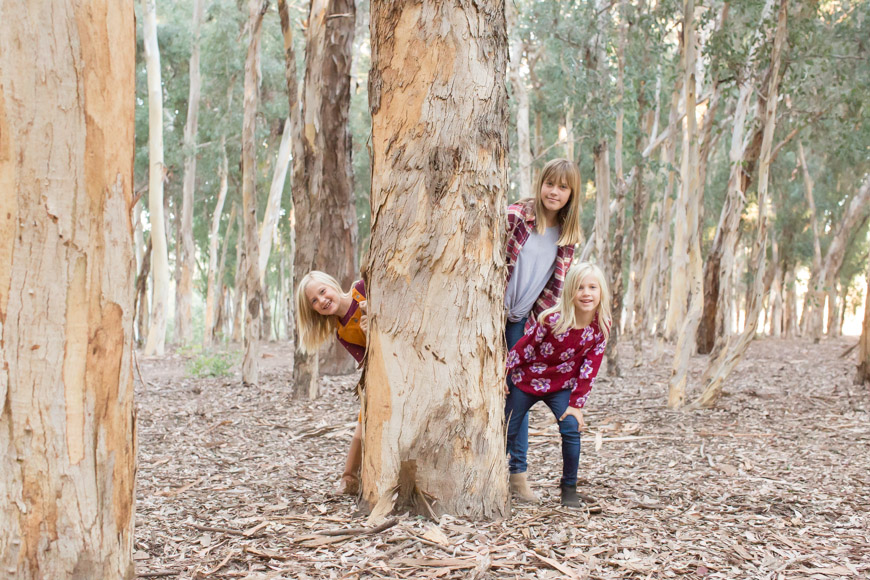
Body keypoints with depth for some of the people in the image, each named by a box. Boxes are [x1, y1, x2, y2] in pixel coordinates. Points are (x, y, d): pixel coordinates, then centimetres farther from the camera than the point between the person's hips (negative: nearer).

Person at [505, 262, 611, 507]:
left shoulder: (601, 327, -15)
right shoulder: (552, 319, -25)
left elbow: (589, 367, -10)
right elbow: (522, 349, -14)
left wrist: (576, 404, -12)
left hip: (561, 387, 1)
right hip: (526, 379, -1)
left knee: (571, 429, -17)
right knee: (509, 429, 4)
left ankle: (569, 487, -1)